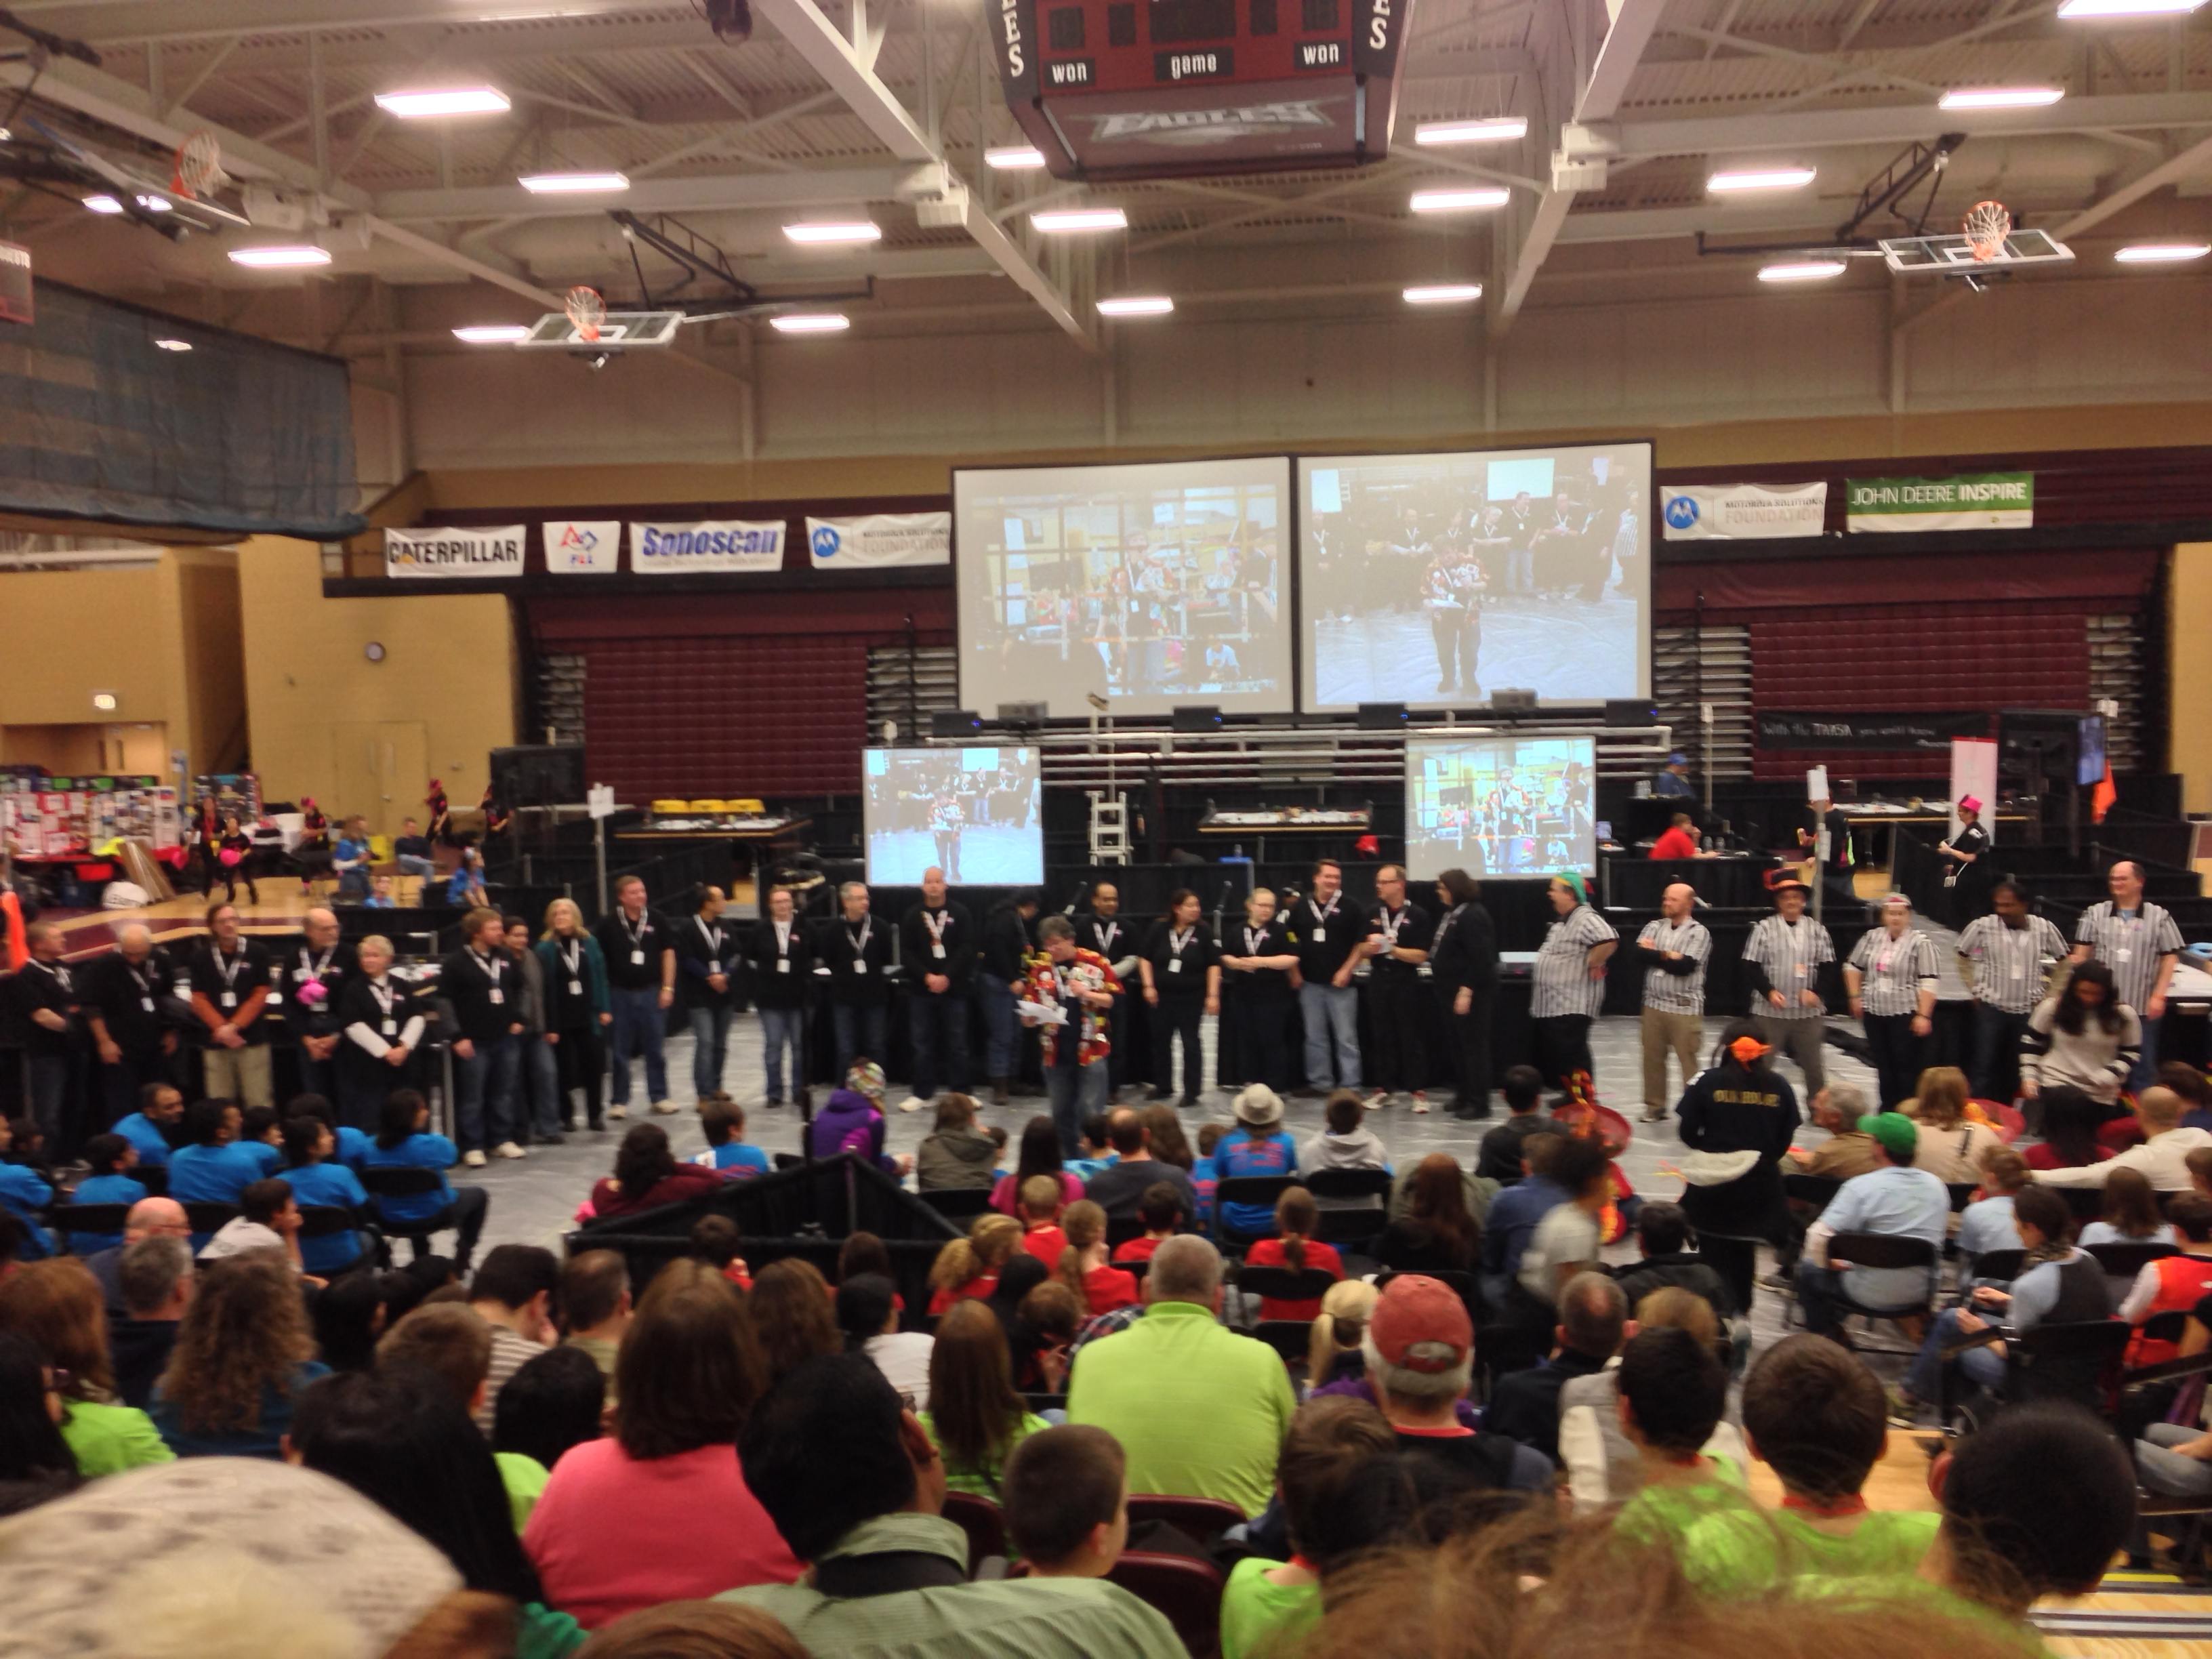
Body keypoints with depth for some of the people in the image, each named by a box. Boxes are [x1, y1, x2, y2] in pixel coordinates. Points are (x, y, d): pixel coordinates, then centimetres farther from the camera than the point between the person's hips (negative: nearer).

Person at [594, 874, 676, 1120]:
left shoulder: (655, 921, 0)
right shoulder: (608, 924, -5)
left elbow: (668, 952, 6)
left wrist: (668, 987, 1)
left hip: (650, 992, 1)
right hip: (619, 993, -1)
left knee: (655, 1049, 8)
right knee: (620, 1051, 6)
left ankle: (659, 1097, 17)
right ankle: (619, 1101, 13)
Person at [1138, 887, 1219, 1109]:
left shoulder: (1203, 931, -7)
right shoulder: (1159, 929, -3)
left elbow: (1214, 964, -4)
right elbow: (1144, 957, 5)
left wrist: (1213, 995, -8)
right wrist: (1149, 986, -1)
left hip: (1191, 996, -3)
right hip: (1162, 995, 3)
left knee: (1190, 1042, 0)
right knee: (1160, 1040, 11)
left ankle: (1192, 1092, 7)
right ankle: (1163, 1087, 26)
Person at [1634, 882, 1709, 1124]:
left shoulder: (1699, 932, -5)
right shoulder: (1654, 927, 9)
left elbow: (1685, 966, -17)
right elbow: (1639, 952, -7)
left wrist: (1655, 954, -7)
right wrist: (1668, 955, -12)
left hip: (1685, 1008, -5)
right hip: (1654, 1004, 5)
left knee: (1688, 1061, -3)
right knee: (1652, 1058, 10)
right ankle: (1655, 1107, 21)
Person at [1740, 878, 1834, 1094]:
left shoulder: (1817, 930, 5)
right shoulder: (1765, 928, -1)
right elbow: (1751, 966, -3)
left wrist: (1815, 992, -11)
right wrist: (1770, 992, -16)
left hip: (1808, 1011, 2)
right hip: (1770, 1011, -2)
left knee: (1814, 1065, 10)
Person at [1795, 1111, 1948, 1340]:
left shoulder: (1862, 1186, -21)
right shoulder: (1936, 1185, -3)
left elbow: (1819, 1237, -23)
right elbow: (1939, 1237, 12)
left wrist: (1827, 1262, -3)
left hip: (1871, 1295, -5)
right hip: (1922, 1293, 6)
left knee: (1809, 1270, 20)